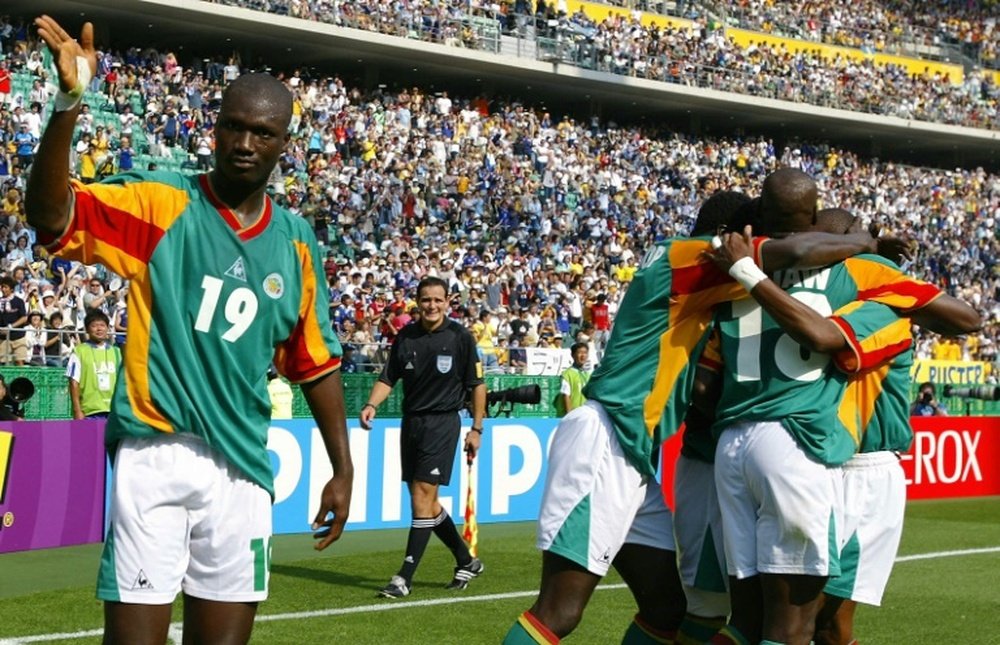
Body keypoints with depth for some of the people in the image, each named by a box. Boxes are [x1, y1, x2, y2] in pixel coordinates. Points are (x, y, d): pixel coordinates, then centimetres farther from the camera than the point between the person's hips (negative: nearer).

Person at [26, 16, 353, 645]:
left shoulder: (295, 241, 10)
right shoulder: (160, 205, -2)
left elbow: (316, 362, 18)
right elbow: (50, 215, -18)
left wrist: (343, 468, 17)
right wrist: (69, 102, -31)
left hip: (243, 467, 4)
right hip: (156, 455, -4)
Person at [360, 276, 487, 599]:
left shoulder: (460, 337, -4)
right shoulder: (405, 337, 6)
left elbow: (477, 385, 0)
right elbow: (388, 378, 7)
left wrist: (476, 429, -2)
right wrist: (372, 404, -12)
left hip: (442, 423, -5)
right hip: (411, 421, 6)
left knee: (422, 495, -12)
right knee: (426, 502, 10)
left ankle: (405, 577, -9)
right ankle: (466, 561, 27)